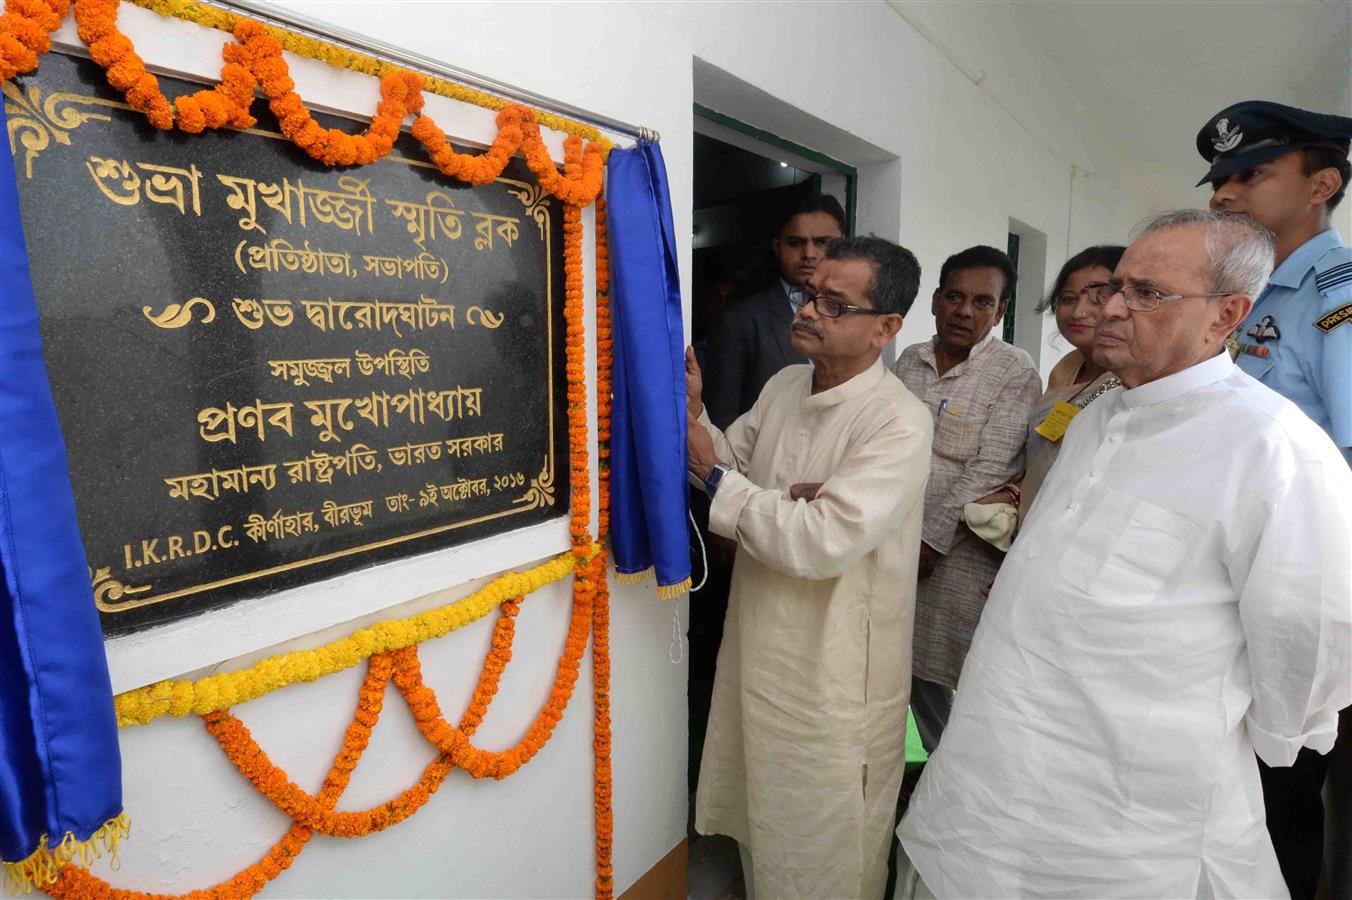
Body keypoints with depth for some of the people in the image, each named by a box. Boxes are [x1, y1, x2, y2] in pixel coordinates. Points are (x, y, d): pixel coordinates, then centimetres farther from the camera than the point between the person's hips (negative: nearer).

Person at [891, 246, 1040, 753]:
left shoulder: (1015, 373, -6)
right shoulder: (910, 360, 10)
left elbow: (989, 470, -13)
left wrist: (932, 539, -15)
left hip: (958, 549, -5)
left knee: (938, 673, 3)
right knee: (906, 668, 11)